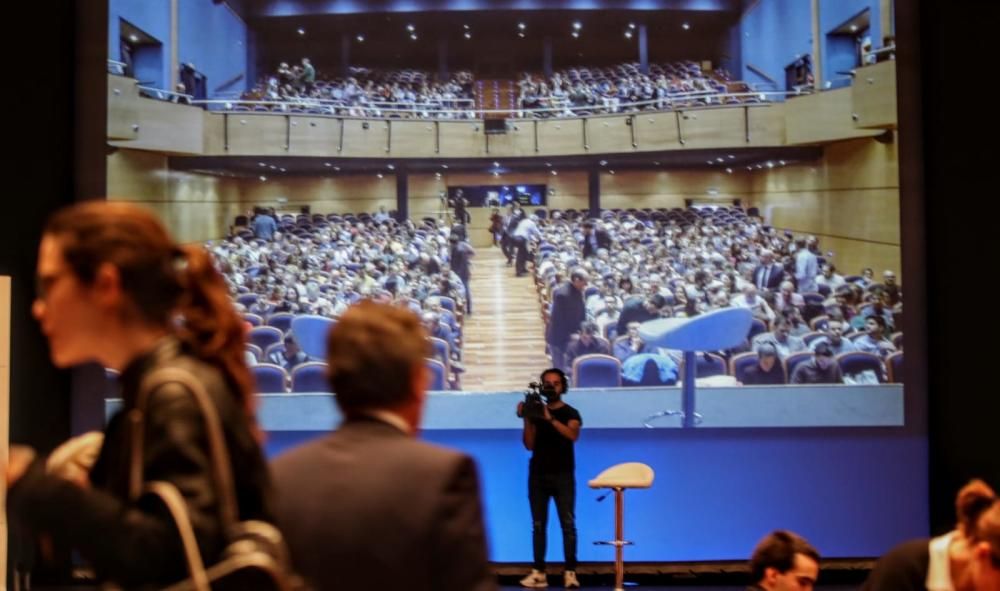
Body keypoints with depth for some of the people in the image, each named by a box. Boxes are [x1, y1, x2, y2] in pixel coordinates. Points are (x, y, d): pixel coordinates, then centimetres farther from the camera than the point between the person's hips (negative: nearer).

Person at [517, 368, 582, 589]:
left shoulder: (570, 413, 3)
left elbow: (573, 435, -18)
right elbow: (529, 445, 4)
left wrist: (550, 418, -28)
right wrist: (526, 419, -8)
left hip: (563, 475, -3)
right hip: (538, 474, 3)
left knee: (567, 524, -7)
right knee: (538, 525, 1)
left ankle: (570, 572, -8)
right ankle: (538, 572, 0)